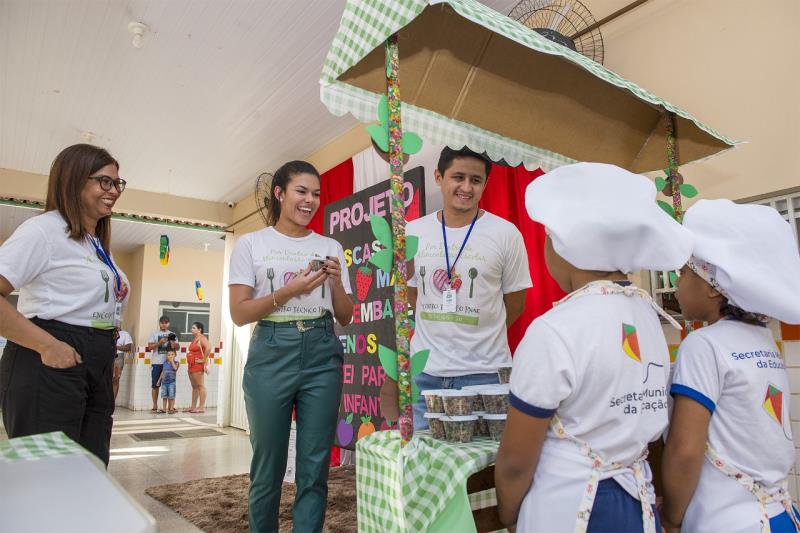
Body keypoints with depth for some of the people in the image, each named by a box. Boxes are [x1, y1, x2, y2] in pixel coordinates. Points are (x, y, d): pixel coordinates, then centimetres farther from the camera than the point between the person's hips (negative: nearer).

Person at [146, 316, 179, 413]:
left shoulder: (172, 334, 15)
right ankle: (155, 406, 8)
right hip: (157, 362, -1)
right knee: (155, 385, 2)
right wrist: (160, 342, -15)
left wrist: (175, 345, -10)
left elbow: (178, 348, 12)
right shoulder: (154, 334, 9)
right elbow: (150, 347, -1)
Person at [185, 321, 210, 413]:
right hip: (191, 365, 10)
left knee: (200, 386, -7)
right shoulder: (195, 339, 17)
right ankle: (193, 407, 17)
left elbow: (208, 348, -29)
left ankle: (201, 407, -6)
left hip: (198, 365, -10)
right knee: (194, 386, 12)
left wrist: (204, 360, -23)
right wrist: (188, 356, 14)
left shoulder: (202, 338, -12)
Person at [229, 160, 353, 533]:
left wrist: (336, 283, -7)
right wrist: (289, 291, -15)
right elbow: (239, 313, -2)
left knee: (314, 467, 5)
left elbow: (345, 317, 12)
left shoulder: (330, 247, 11)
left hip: (322, 354, 2)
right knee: (268, 466, 7)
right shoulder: (251, 244, 4)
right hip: (272, 352, -2)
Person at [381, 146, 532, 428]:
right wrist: (439, 335, 10)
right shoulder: (413, 232, 3)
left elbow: (514, 305, 4)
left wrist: (476, 338, 9)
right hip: (424, 372, 3)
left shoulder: (506, 233, -5)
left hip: (483, 374, -2)